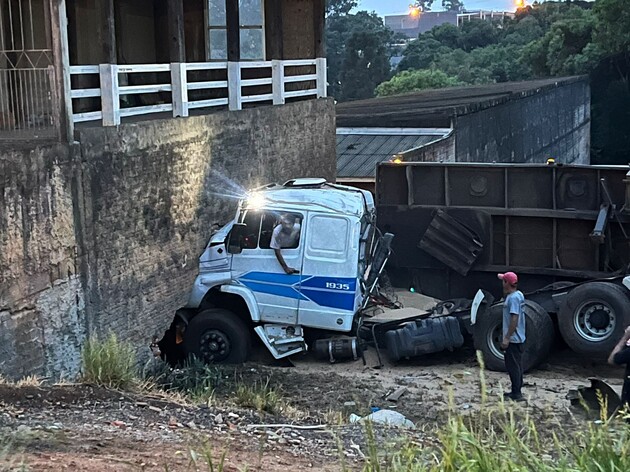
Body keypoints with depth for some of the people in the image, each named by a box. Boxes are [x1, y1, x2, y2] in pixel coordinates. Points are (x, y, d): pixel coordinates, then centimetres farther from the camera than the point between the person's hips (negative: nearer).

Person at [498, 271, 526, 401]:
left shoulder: (513, 298, -20)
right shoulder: (518, 294, 10)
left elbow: (514, 319, -25)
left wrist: (507, 338, -24)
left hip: (512, 339, -10)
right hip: (518, 338, 10)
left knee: (513, 366, -5)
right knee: (517, 365, 16)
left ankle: (516, 394, -1)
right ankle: (517, 391, 25)